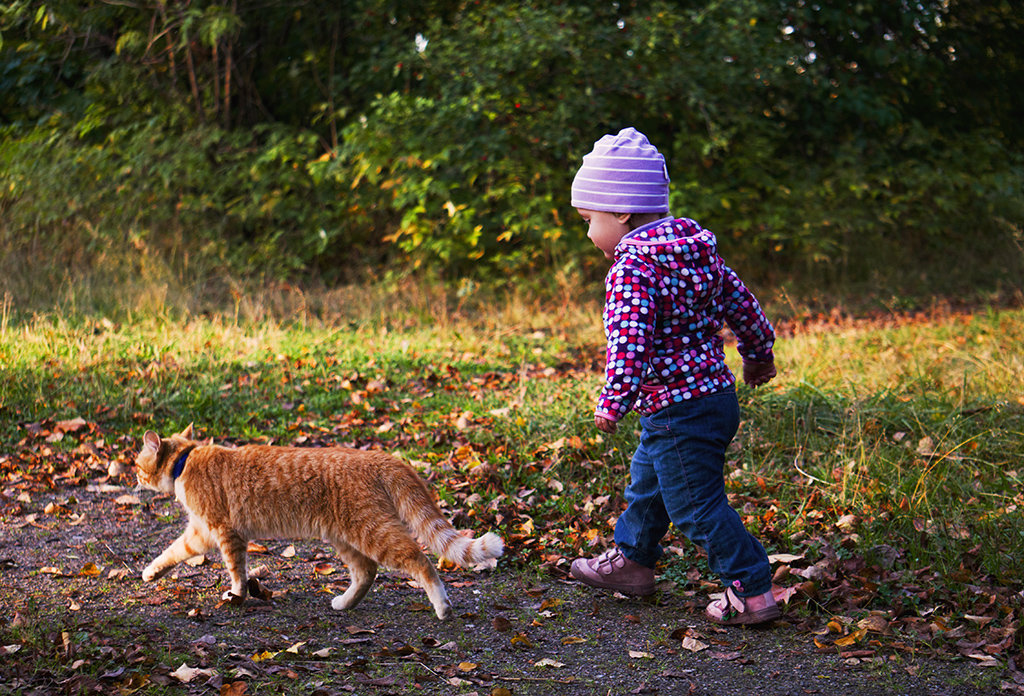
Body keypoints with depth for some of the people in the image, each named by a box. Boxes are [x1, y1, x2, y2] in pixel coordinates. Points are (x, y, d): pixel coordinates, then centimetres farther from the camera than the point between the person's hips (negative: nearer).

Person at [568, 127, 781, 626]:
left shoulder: (631, 270, -19)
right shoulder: (699, 250, 8)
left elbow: (629, 344, -28)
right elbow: (741, 303, 17)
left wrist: (613, 403, -23)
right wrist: (758, 354, 30)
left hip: (678, 412, -10)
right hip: (716, 392, 10)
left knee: (696, 505, -1)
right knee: (647, 482, 26)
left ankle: (751, 592, 3)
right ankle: (631, 561, 42)